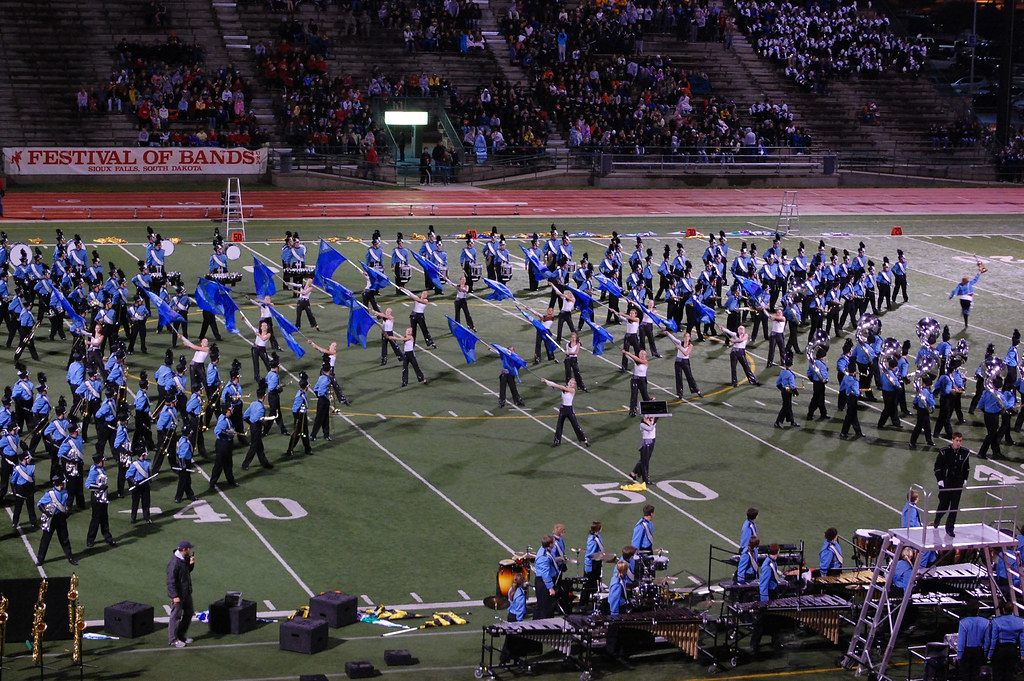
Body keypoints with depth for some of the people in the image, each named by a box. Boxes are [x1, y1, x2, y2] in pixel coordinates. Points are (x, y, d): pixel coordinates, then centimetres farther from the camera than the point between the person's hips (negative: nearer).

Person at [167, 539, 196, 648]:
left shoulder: (185, 558, 2)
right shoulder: (174, 562, -26)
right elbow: (171, 581, -24)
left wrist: (191, 563, -2)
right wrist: (175, 596, -24)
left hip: (187, 592, 9)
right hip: (178, 594, -9)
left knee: (189, 612, 18)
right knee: (176, 616, 2)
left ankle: (182, 635, 33)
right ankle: (173, 639, 14)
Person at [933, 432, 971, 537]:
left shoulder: (965, 452, 0)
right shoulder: (945, 451, -11)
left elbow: (967, 467, 14)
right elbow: (937, 466, -4)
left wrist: (965, 479, 10)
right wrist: (940, 480, -9)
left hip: (958, 483, 2)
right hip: (945, 483, -2)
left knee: (955, 506, 0)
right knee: (944, 504, 5)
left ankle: (950, 528, 8)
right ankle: (937, 520, 34)